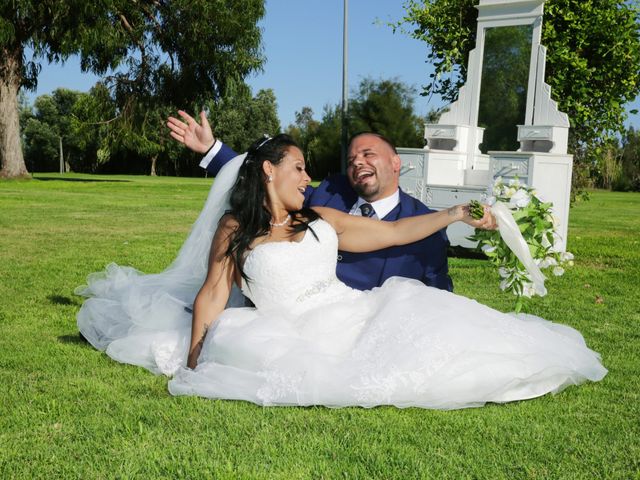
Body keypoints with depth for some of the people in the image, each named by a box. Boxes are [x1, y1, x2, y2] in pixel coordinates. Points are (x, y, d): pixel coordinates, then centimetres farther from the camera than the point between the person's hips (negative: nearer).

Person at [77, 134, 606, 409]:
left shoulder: (322, 221, 20)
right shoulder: (235, 230, 8)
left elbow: (391, 232, 20)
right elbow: (213, 294, -2)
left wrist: (455, 214, 16)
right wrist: (193, 362, -13)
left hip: (354, 312, 4)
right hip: (299, 334, -3)